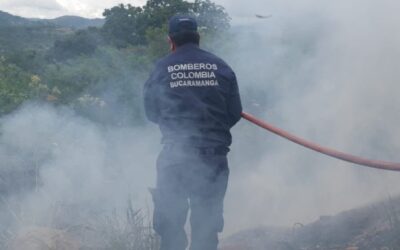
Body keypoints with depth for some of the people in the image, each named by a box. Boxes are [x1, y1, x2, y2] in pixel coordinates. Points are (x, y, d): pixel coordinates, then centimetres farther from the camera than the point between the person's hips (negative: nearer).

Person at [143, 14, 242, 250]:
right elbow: (235, 112, 3)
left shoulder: (162, 68, -2)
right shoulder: (220, 67, 1)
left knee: (170, 221, 11)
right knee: (207, 222, 12)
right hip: (214, 155, 1)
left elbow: (152, 112, 6)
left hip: (175, 155, -1)